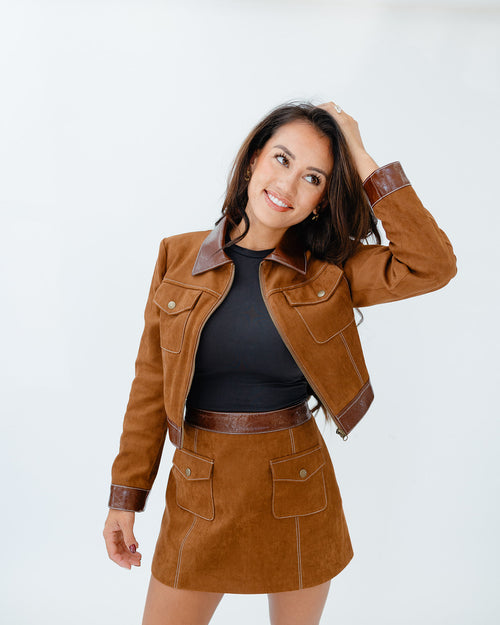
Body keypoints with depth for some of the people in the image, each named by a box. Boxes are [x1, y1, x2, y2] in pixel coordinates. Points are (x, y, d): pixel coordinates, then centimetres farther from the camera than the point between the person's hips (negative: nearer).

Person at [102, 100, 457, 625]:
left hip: (297, 493, 0)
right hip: (199, 493, 0)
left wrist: (364, 164, -16)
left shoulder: (329, 271, -5)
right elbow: (151, 384, 0)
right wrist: (125, 498, 1)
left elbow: (434, 264, -19)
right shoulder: (179, 257, -4)